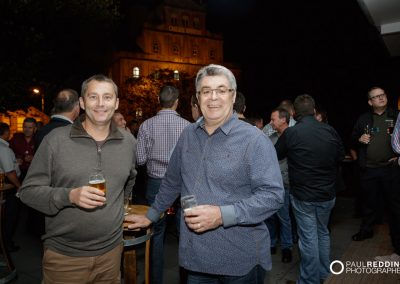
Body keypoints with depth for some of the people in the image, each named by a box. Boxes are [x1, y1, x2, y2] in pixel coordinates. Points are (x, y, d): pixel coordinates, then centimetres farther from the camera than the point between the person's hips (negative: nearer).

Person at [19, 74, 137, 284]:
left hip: (111, 250, 3)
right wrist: (69, 196, -23)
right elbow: (28, 191, -8)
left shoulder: (128, 142, 1)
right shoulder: (56, 139, -10)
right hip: (63, 255, -3)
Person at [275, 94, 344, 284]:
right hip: (328, 194, 4)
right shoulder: (330, 130, -5)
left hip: (303, 196, -4)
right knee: (323, 233, 22)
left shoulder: (290, 133, -15)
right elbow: (341, 156, 9)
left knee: (308, 238, 7)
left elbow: (276, 155, 0)